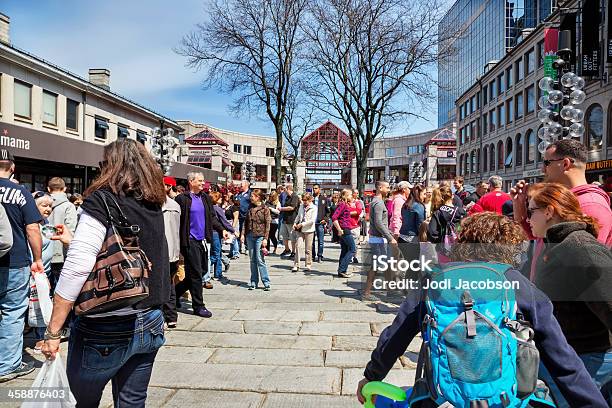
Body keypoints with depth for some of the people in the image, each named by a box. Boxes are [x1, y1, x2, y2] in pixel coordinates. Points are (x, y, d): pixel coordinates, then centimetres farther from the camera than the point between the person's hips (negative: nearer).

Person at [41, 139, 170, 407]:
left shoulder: (102, 200, -12)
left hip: (105, 330, -5)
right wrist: (74, 241, 28)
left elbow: (77, 268, -21)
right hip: (150, 324, 5)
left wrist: (53, 332, -14)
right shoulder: (153, 205, 5)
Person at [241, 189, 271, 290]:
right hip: (250, 236, 5)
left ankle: (266, 282, 0)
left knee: (260, 260, -7)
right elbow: (245, 222, 15)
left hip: (259, 236, -5)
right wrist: (242, 234, 4)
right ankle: (253, 282, 16)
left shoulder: (265, 209, -4)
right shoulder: (250, 208, 12)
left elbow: (267, 225, -6)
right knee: (252, 260, 9)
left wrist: (265, 238, -11)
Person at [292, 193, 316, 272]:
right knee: (298, 246, -6)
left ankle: (308, 265, 17)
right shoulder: (301, 206, 12)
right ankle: (296, 265, -2)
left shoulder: (314, 208, -5)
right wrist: (295, 223, 6)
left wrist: (302, 224, -17)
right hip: (300, 230, 4)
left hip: (309, 230, -4)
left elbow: (312, 220, -13)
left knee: (308, 249, 4)